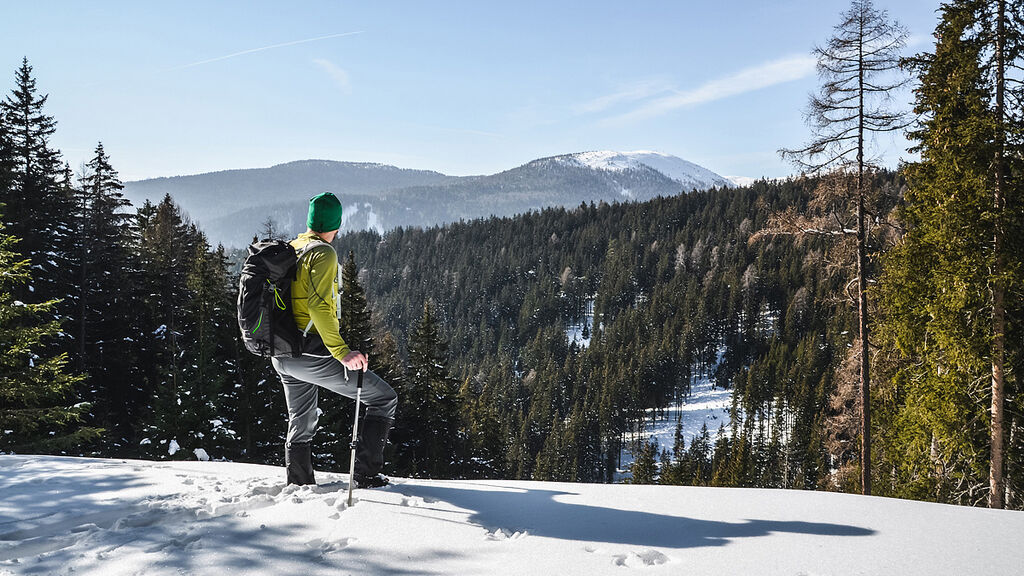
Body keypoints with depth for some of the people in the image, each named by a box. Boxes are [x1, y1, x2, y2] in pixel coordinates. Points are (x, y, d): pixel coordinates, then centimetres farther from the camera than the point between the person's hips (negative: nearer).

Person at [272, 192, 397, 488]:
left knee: (301, 426, 25)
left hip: (281, 357, 9)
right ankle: (366, 473, -5)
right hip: (311, 351, -9)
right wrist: (342, 352, -28)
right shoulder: (323, 252, -12)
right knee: (384, 398, -1)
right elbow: (318, 305, -24)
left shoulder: (289, 250, 13)